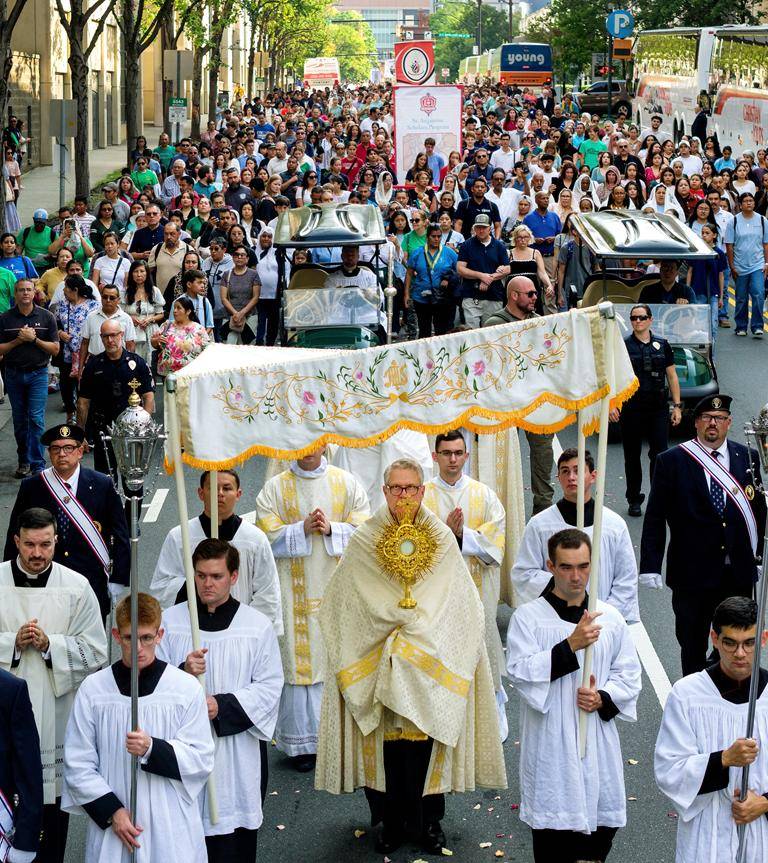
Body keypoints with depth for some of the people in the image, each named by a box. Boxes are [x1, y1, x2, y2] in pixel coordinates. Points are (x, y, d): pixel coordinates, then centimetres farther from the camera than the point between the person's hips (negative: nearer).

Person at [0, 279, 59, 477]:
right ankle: (23, 461, 20)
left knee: (36, 418, -9)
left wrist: (34, 339, -13)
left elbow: (55, 349, -1)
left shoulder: (46, 317, 0)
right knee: (19, 420, 9)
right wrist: (18, 340, -13)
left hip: (38, 373, -2)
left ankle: (37, 465, -6)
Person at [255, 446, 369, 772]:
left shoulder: (348, 484, 7)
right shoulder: (274, 488, 4)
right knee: (299, 659, -1)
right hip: (295, 594, -1)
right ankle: (302, 741, 5)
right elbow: (267, 537, -4)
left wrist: (331, 528, -15)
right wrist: (303, 529, -16)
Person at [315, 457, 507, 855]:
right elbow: (342, 605, 4)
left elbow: (460, 607, 4)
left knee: (427, 736, 2)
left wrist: (416, 632, -5)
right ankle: (390, 821, 15)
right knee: (386, 740, 1)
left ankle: (429, 820, 16)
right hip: (377, 667, 0)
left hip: (432, 668, 0)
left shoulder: (442, 539, 1)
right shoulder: (363, 542, 0)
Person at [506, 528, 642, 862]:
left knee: (603, 827, 8)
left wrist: (603, 699, -10)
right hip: (550, 747, -3)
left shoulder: (610, 618, 6)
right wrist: (570, 645, -22)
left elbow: (629, 674, 10)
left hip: (598, 745, 3)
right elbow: (520, 671, -15)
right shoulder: (528, 617, -4)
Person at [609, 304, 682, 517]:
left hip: (658, 409, 1)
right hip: (631, 409, -1)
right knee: (632, 456, 6)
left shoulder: (662, 345, 8)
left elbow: (672, 377, 11)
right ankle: (634, 500, 16)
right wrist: (612, 404, -11)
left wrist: (677, 406, 6)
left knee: (659, 454, -6)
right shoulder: (623, 346, 2)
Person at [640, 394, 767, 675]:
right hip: (693, 574, -2)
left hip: (739, 574, 2)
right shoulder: (671, 462, -4)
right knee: (692, 645, 8)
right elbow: (655, 518, -4)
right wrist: (650, 565, -9)